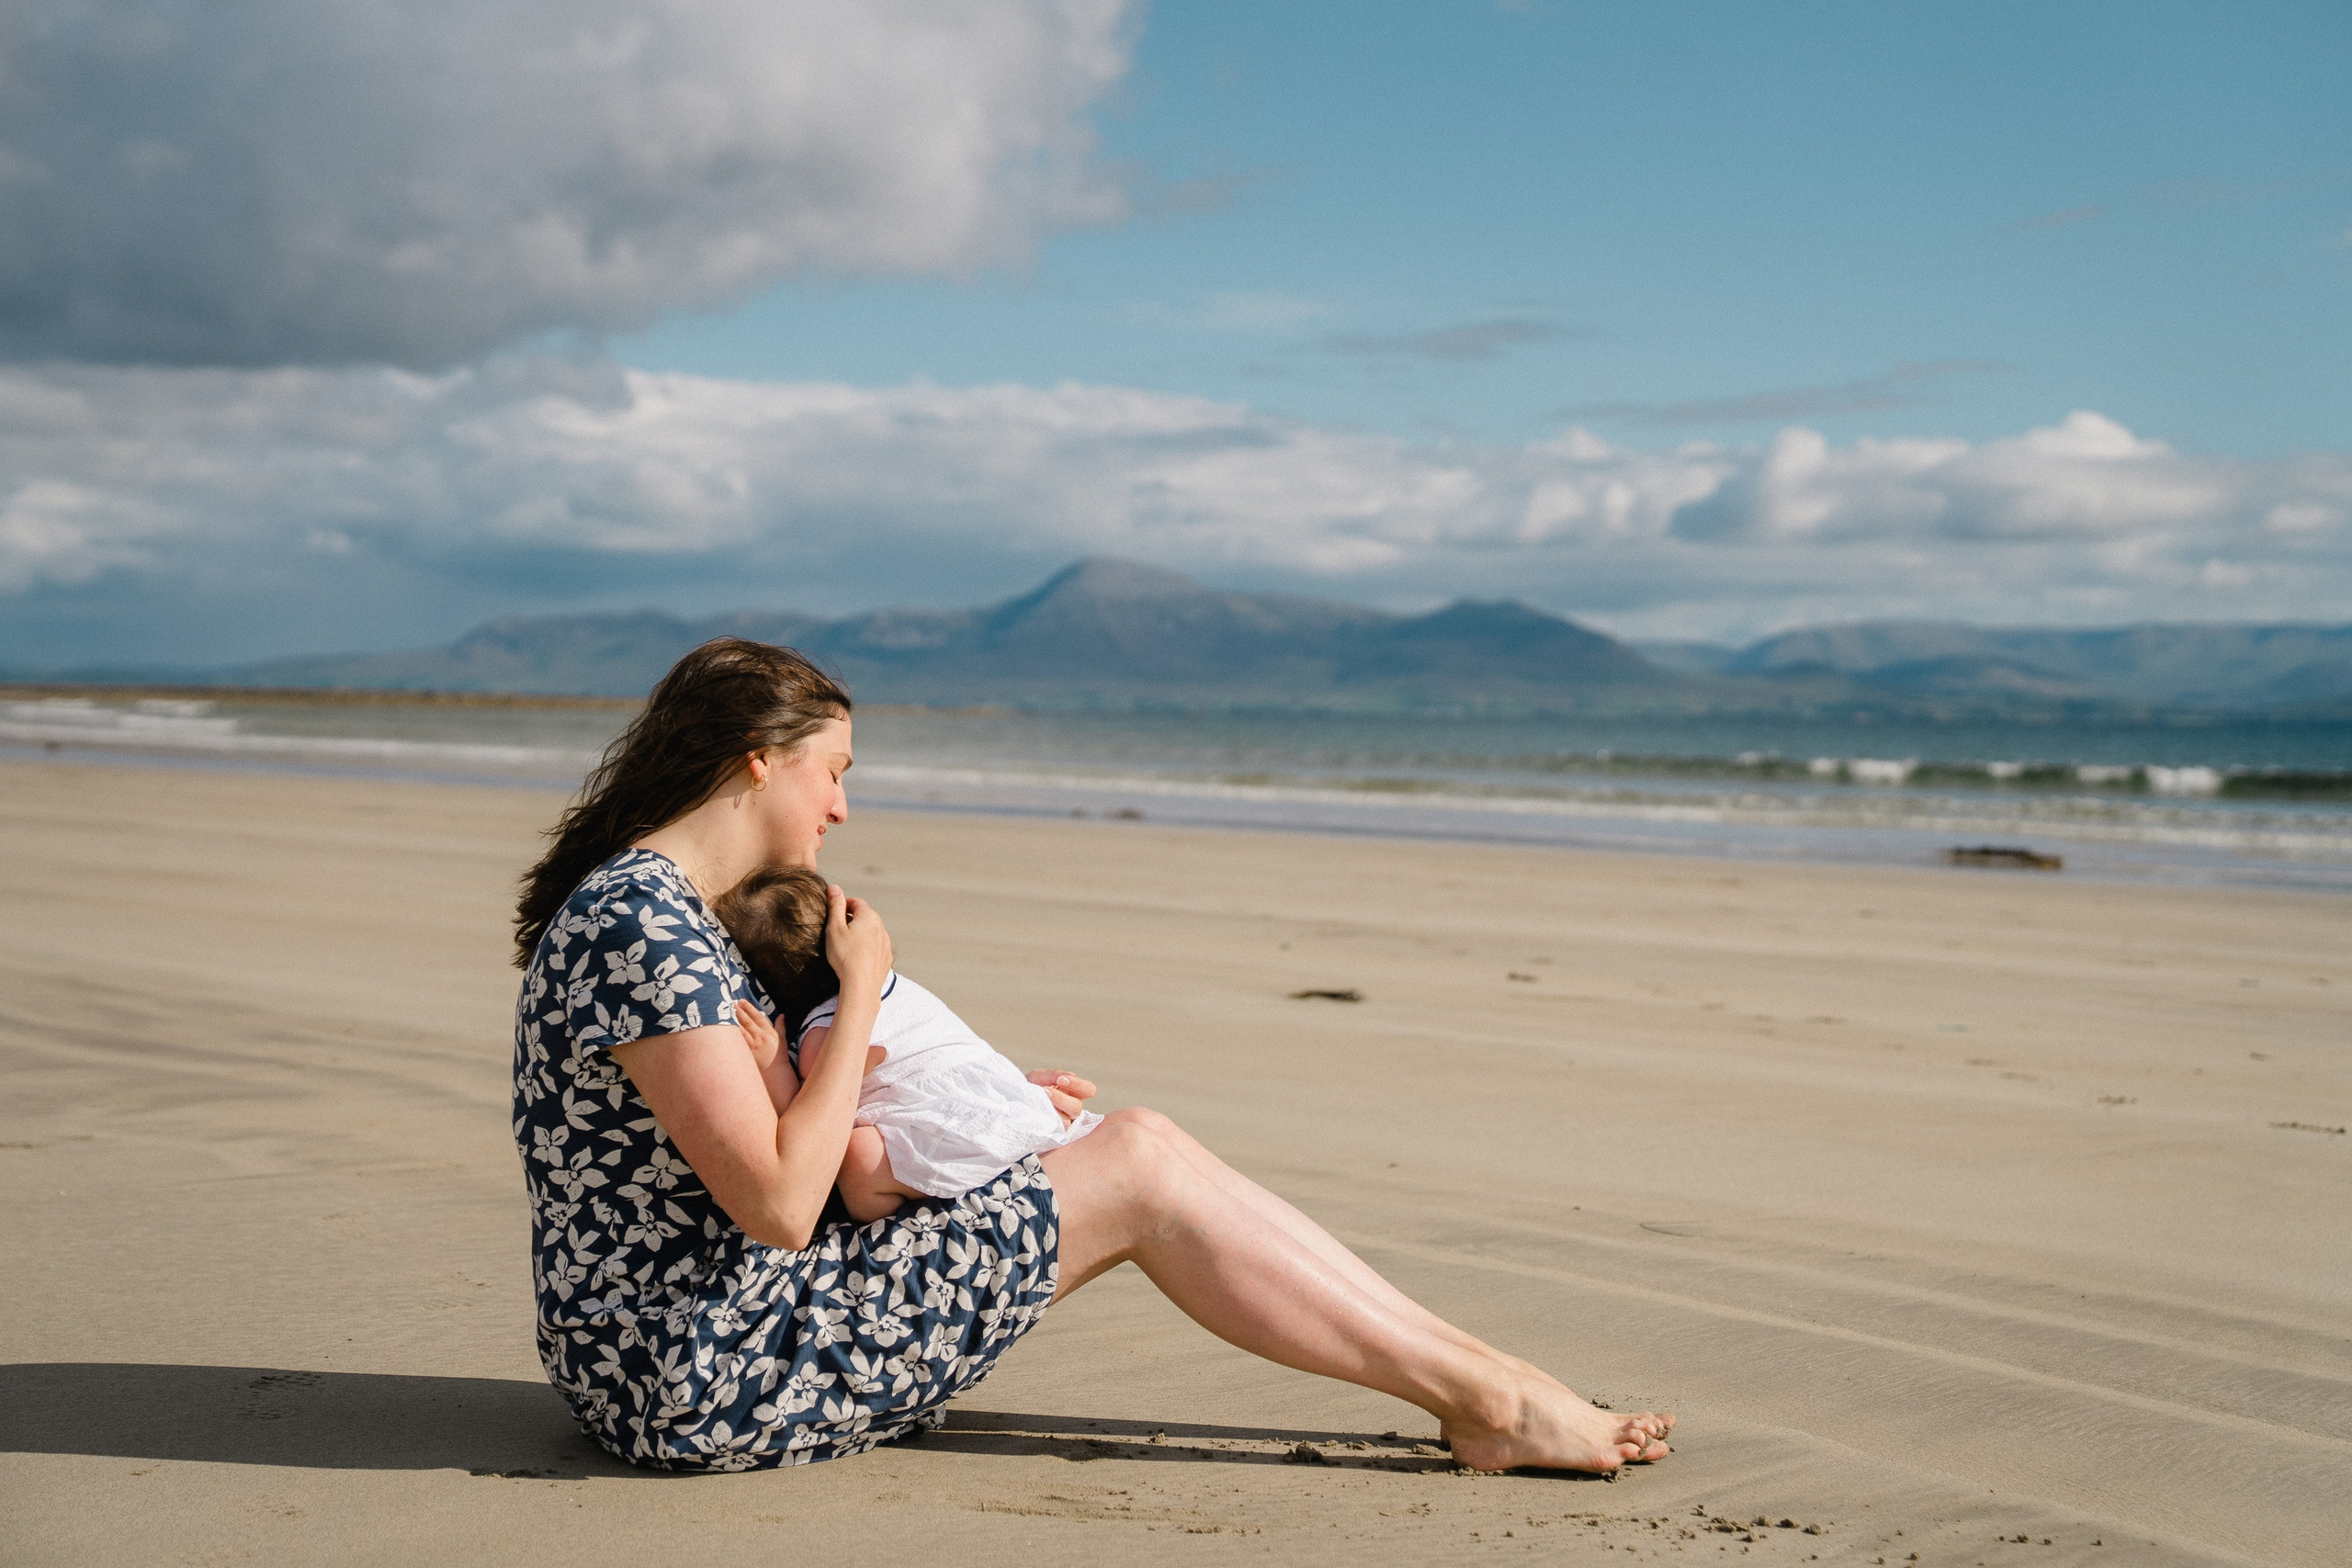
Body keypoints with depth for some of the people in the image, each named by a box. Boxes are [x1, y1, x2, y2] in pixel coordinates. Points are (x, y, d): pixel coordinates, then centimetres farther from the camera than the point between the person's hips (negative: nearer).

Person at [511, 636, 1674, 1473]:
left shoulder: (653, 902, 11)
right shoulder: (639, 926, -21)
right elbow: (778, 1207, -25)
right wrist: (862, 993, -15)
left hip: (678, 1349, 10)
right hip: (693, 1382, -10)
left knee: (1135, 1142, 3)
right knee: (1139, 1176, -9)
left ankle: (1464, 1365, 7)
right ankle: (1487, 1401, 2)